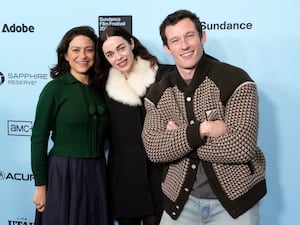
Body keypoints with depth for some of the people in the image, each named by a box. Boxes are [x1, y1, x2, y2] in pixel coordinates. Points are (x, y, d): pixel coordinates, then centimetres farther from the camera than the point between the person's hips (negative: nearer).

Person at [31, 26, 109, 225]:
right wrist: (40, 185, -11)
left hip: (97, 173, 5)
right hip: (63, 173, -5)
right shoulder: (54, 89, -7)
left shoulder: (99, 89, 8)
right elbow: (38, 139, -9)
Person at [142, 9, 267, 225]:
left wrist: (178, 137, -13)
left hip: (235, 198, -3)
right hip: (181, 200, 4)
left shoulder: (235, 80, -13)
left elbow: (241, 148, -21)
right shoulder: (157, 93, 1)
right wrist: (201, 129, -23)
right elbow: (154, 150, -10)